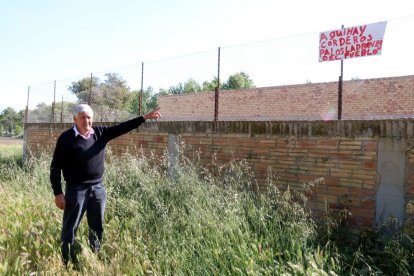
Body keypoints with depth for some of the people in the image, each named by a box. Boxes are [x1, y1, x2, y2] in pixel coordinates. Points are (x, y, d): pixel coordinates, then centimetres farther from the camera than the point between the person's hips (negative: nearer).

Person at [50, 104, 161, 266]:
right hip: (76, 189, -4)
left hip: (98, 188, 5)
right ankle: (67, 265, 20)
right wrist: (58, 193, -11)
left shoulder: (100, 133, 3)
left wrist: (144, 118, -4)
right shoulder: (66, 138, -8)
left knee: (97, 228, 16)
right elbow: (55, 167, -7)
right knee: (69, 230, 5)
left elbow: (122, 127, 3)